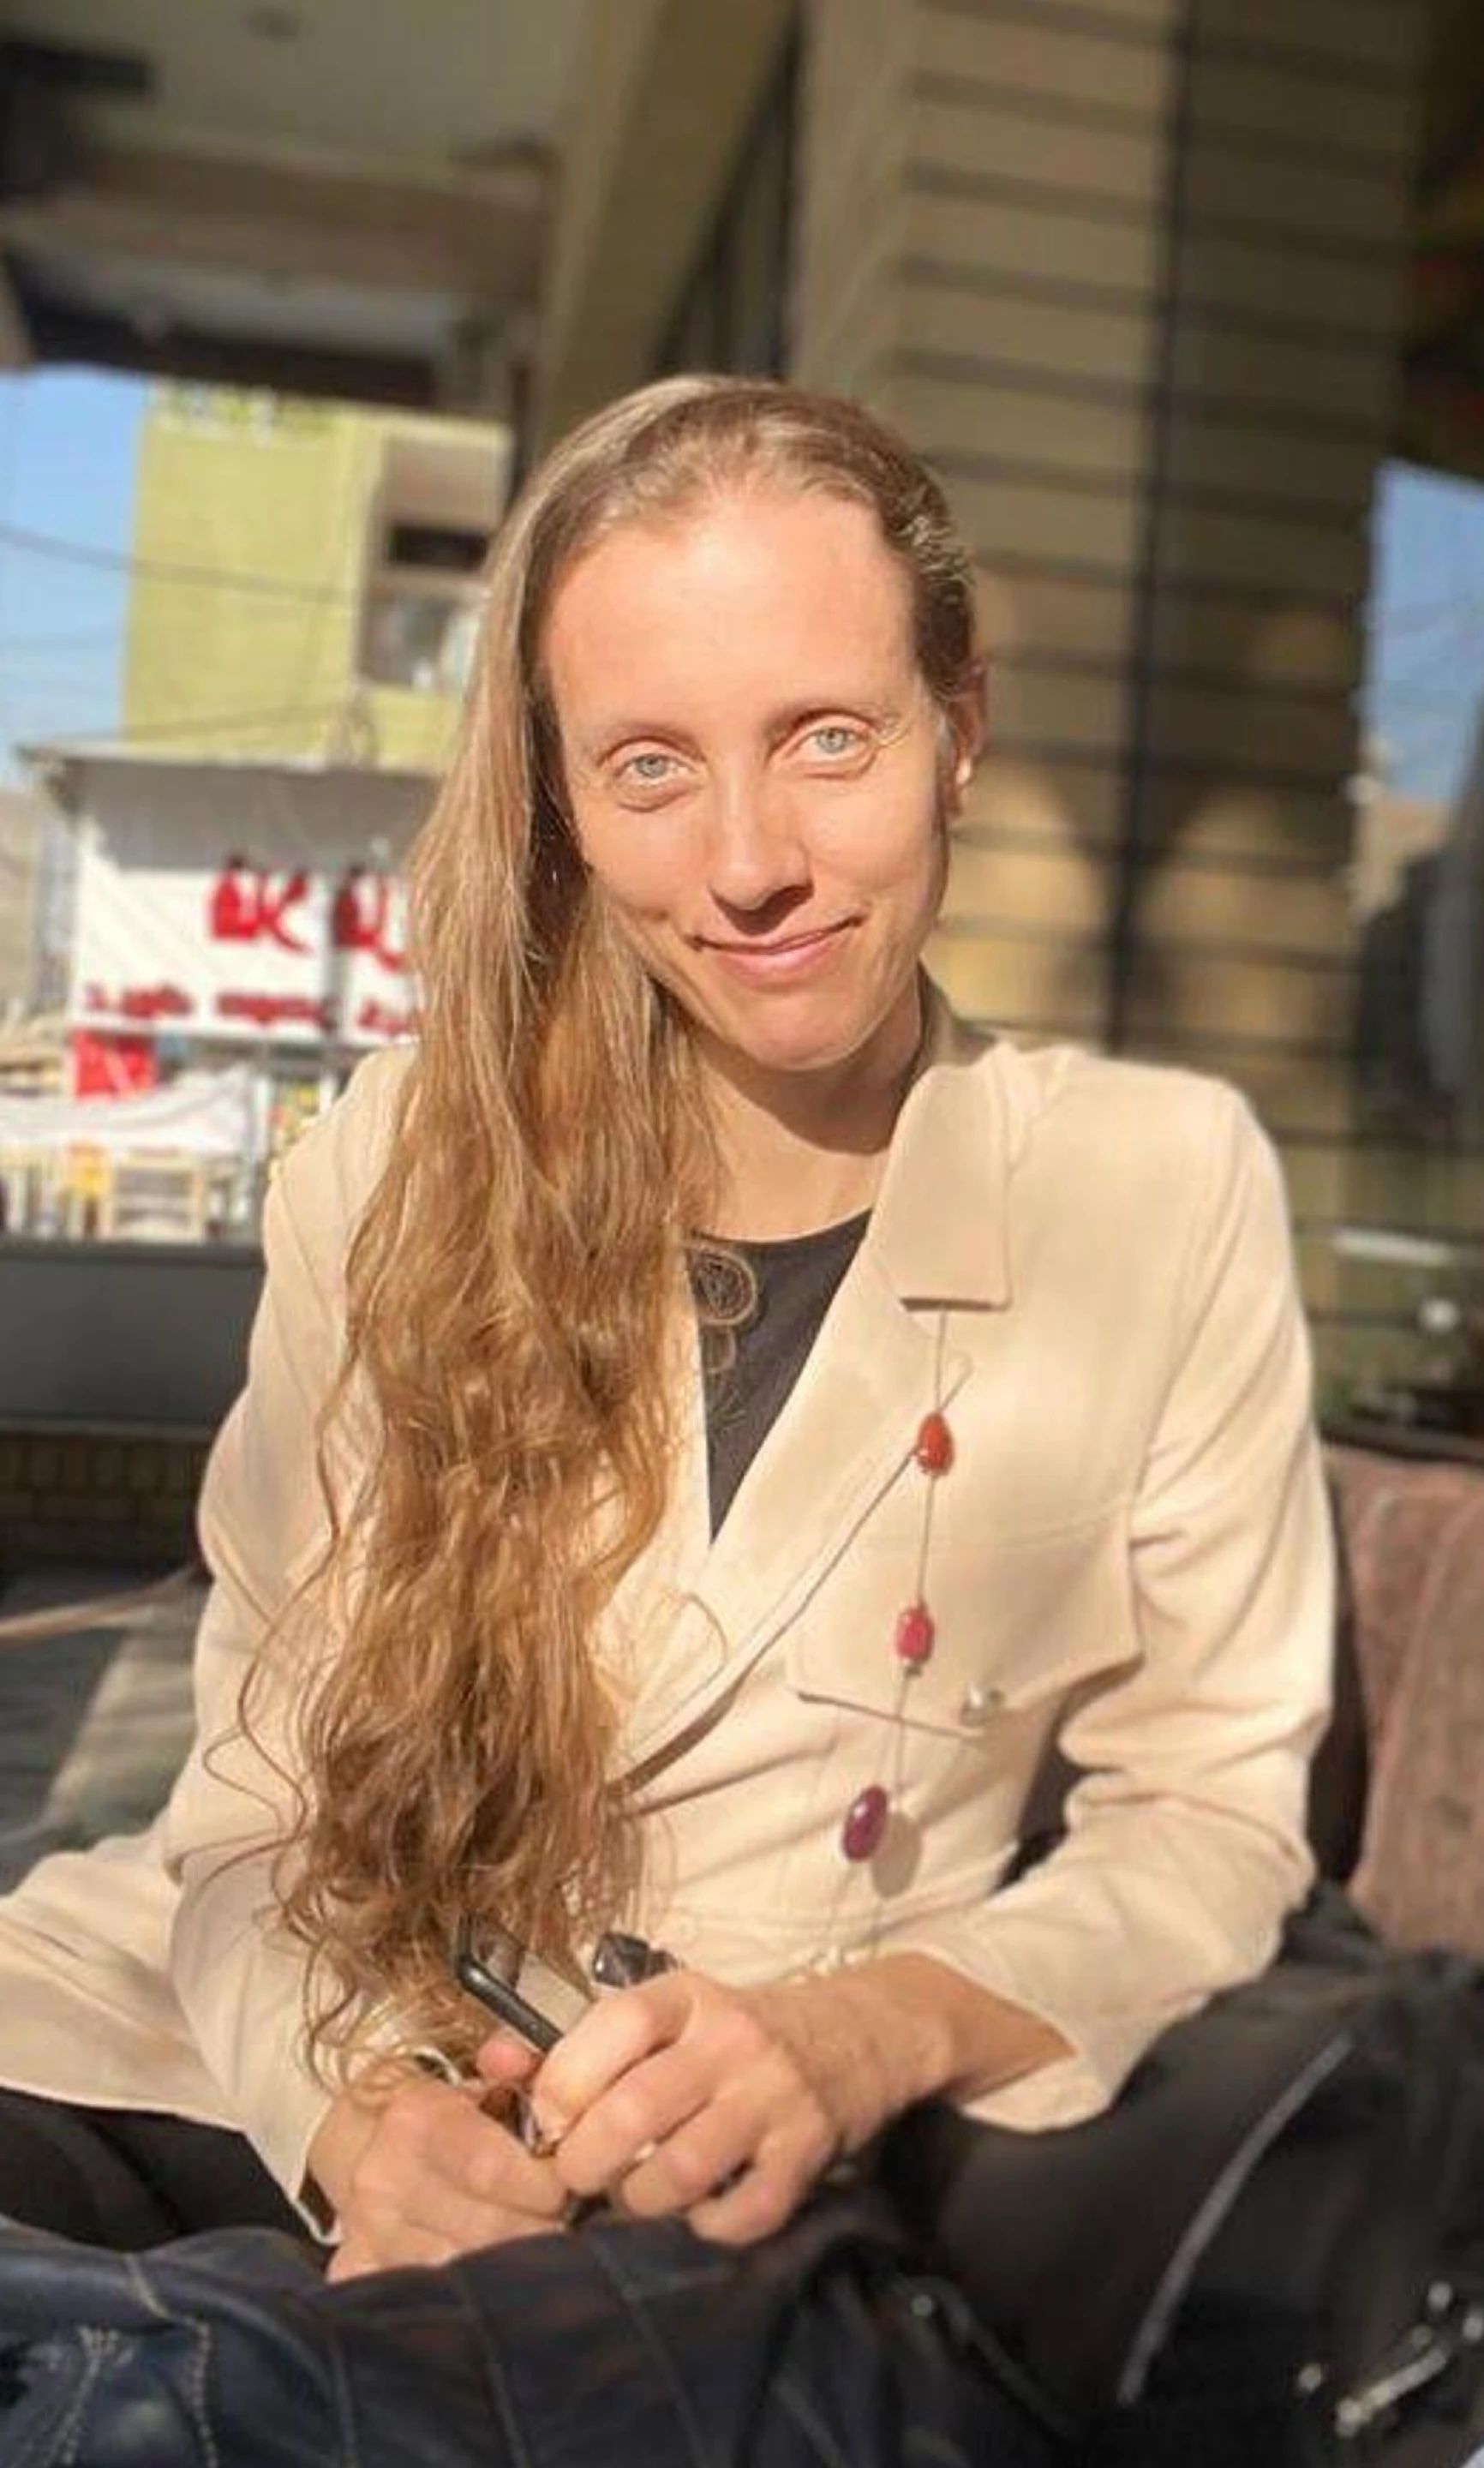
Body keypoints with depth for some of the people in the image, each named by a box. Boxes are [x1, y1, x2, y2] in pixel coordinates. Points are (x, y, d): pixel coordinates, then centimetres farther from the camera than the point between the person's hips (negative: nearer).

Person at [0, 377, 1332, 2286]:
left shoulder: (1161, 1186, -5)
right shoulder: (398, 1168, -2)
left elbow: (1208, 1819, -3)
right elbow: (266, 1785, -1)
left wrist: (865, 2035, -20)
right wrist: (360, 2100, -21)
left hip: (745, 2196, 0)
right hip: (291, 2092, 2)